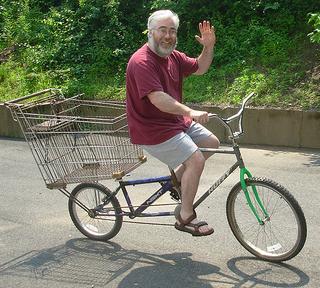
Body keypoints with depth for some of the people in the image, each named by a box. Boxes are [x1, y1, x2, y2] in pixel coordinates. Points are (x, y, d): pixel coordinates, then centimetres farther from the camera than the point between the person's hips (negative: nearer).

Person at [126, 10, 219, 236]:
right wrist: (190, 112, -43)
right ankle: (185, 218, -2)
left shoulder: (173, 56, 6)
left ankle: (177, 178, 23)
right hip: (152, 128, -9)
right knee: (196, 160, -17)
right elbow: (157, 99, -33)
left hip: (176, 120, 10)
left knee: (212, 143, 10)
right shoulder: (141, 62, -22)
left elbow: (200, 68, 18)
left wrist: (209, 46, 0)